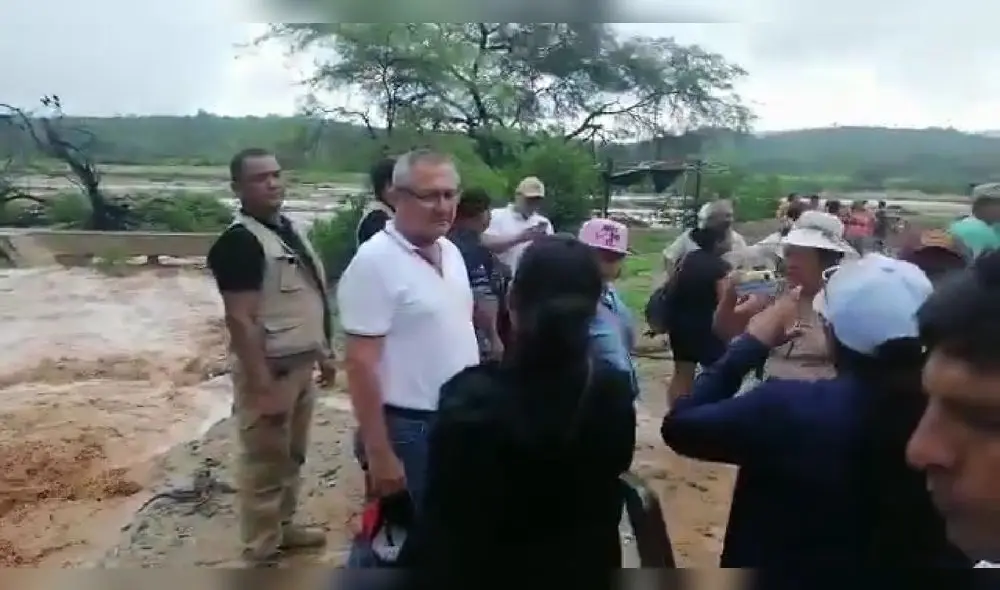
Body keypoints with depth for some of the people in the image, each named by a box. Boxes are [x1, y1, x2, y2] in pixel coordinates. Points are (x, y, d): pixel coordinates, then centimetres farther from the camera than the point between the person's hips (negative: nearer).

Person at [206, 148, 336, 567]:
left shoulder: (290, 229, 9)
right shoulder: (239, 241, -18)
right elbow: (241, 321, -23)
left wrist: (324, 352, 17)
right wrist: (263, 386, -24)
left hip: (301, 364, 9)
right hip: (270, 369, -9)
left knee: (292, 457, 21)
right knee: (264, 465, 4)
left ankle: (284, 526, 40)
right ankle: (261, 554, 19)